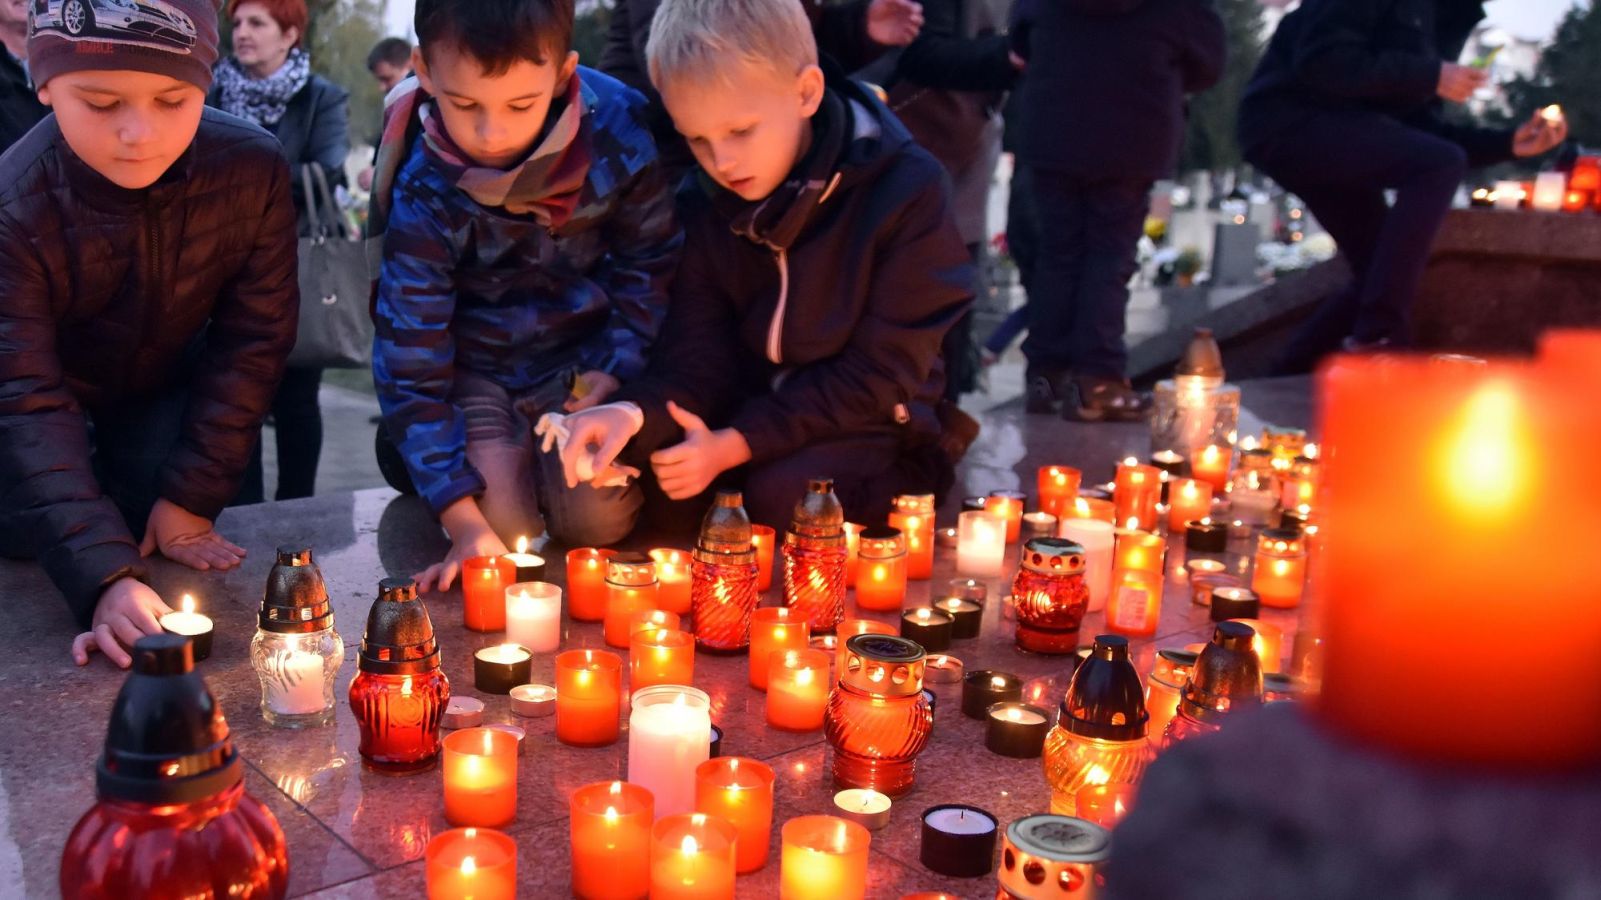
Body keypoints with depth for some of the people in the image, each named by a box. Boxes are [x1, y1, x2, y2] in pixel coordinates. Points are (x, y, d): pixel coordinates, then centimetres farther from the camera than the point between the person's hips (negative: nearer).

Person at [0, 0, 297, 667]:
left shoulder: (252, 169, -29)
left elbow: (252, 339, -18)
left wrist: (193, 497, -18)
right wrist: (104, 578, -52)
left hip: (164, 393, 2)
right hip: (56, 401, -1)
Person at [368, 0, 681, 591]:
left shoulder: (618, 128, -21)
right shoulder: (422, 193, -23)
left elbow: (650, 259, -2)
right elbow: (411, 364, -19)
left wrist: (620, 368, -12)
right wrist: (463, 521, -24)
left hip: (584, 357, 1)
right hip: (478, 365, -1)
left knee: (598, 520, -12)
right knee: (505, 525, -13)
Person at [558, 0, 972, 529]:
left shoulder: (906, 191, -17)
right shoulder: (704, 206, -2)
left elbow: (879, 376, -16)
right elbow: (699, 358, -5)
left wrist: (736, 444, -23)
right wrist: (637, 413, -29)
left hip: (873, 430, -4)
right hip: (749, 412, 5)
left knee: (781, 496, -33)